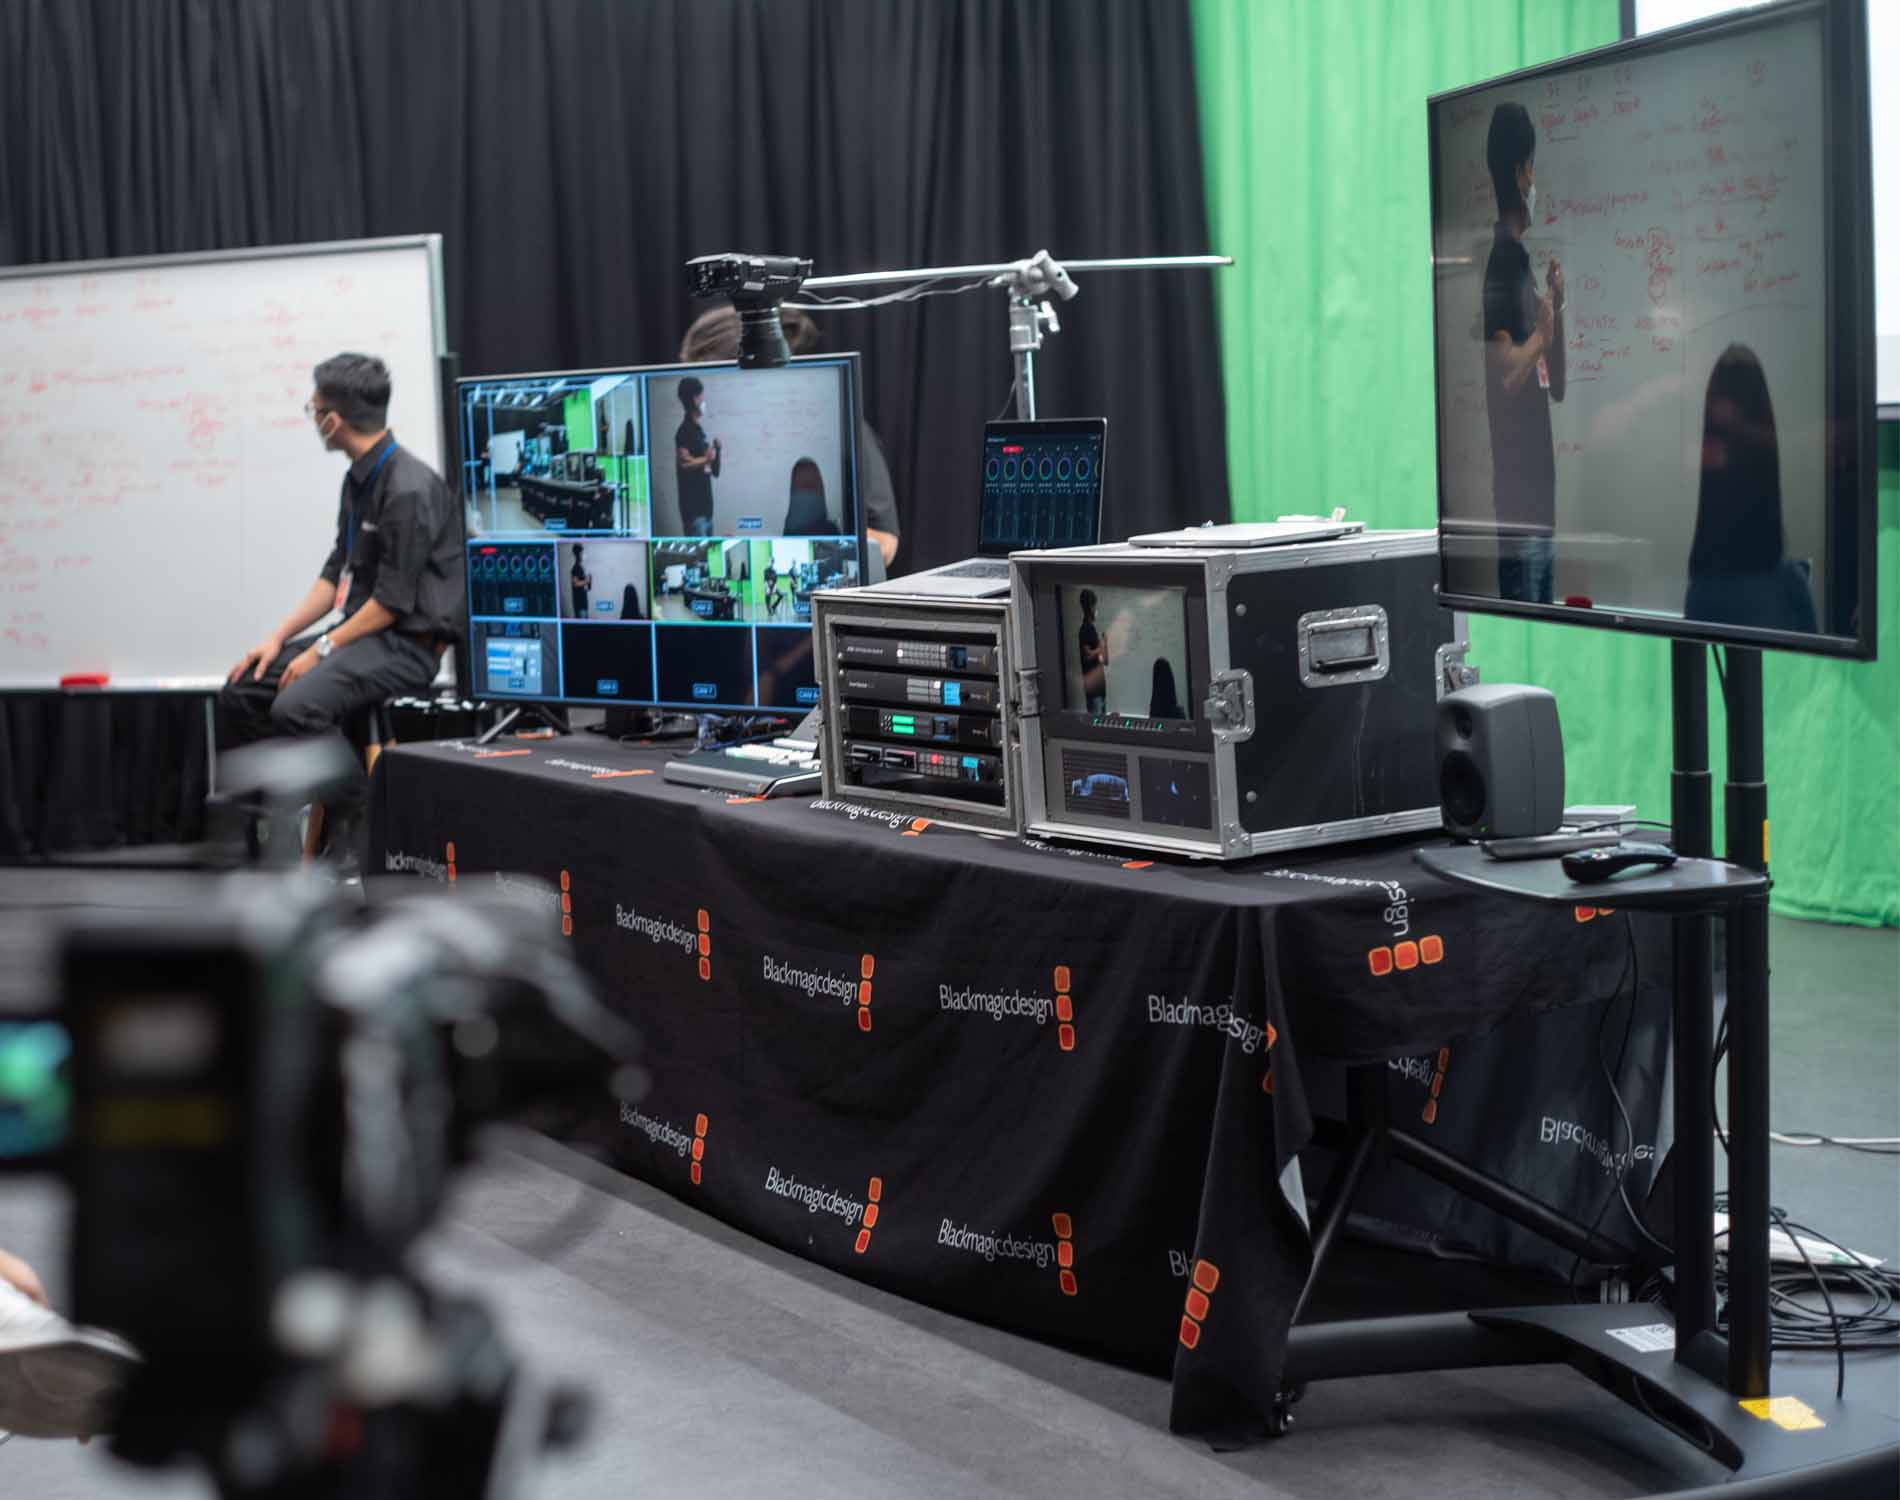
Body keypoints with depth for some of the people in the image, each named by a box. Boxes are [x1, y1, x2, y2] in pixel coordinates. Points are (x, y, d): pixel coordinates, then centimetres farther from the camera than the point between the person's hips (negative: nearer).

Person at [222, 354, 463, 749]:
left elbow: (393, 601, -18)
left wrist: (323, 649, -13)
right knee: (241, 691, 2)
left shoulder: (408, 490, -18)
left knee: (296, 708, -30)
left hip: (406, 644, -9)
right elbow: (336, 573, 16)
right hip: (364, 633, 9)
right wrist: (278, 637, 7)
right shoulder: (358, 479, 11)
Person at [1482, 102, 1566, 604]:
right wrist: (1540, 334, -6)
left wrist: (1557, 307, 10)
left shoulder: (1523, 257, 19)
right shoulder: (1501, 254, -10)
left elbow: (1556, 386, 22)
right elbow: (1504, 371, -23)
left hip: (1540, 500, 10)